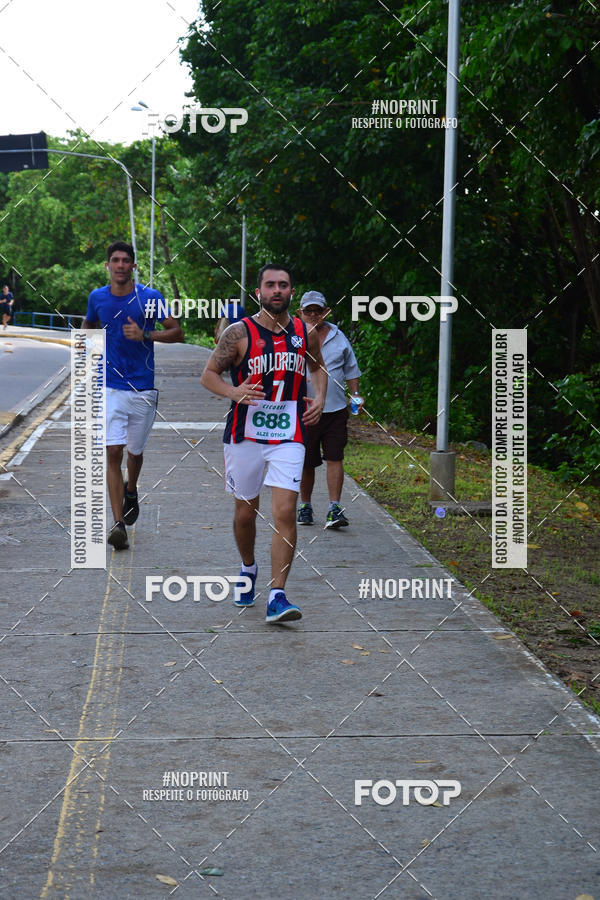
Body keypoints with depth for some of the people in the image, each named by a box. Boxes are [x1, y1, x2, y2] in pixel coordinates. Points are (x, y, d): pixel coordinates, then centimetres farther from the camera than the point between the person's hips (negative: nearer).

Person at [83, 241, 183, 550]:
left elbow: (177, 332, -4)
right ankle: (118, 523, -14)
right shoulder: (97, 298, 3)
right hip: (110, 388, 0)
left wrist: (145, 335, -18)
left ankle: (130, 491, 49)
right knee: (113, 452, -12)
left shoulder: (150, 298, -5)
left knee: (135, 450, 16)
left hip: (143, 388, 0)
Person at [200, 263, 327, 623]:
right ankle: (248, 569, 41)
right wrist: (234, 392, -18)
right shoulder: (239, 333, -4)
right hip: (245, 435, -1)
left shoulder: (305, 333, 5)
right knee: (245, 513, 11)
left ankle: (277, 597, -12)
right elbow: (209, 374, 1)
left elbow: (318, 367, 24)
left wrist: (320, 398, 6)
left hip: (288, 437, 1)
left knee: (286, 514, -12)